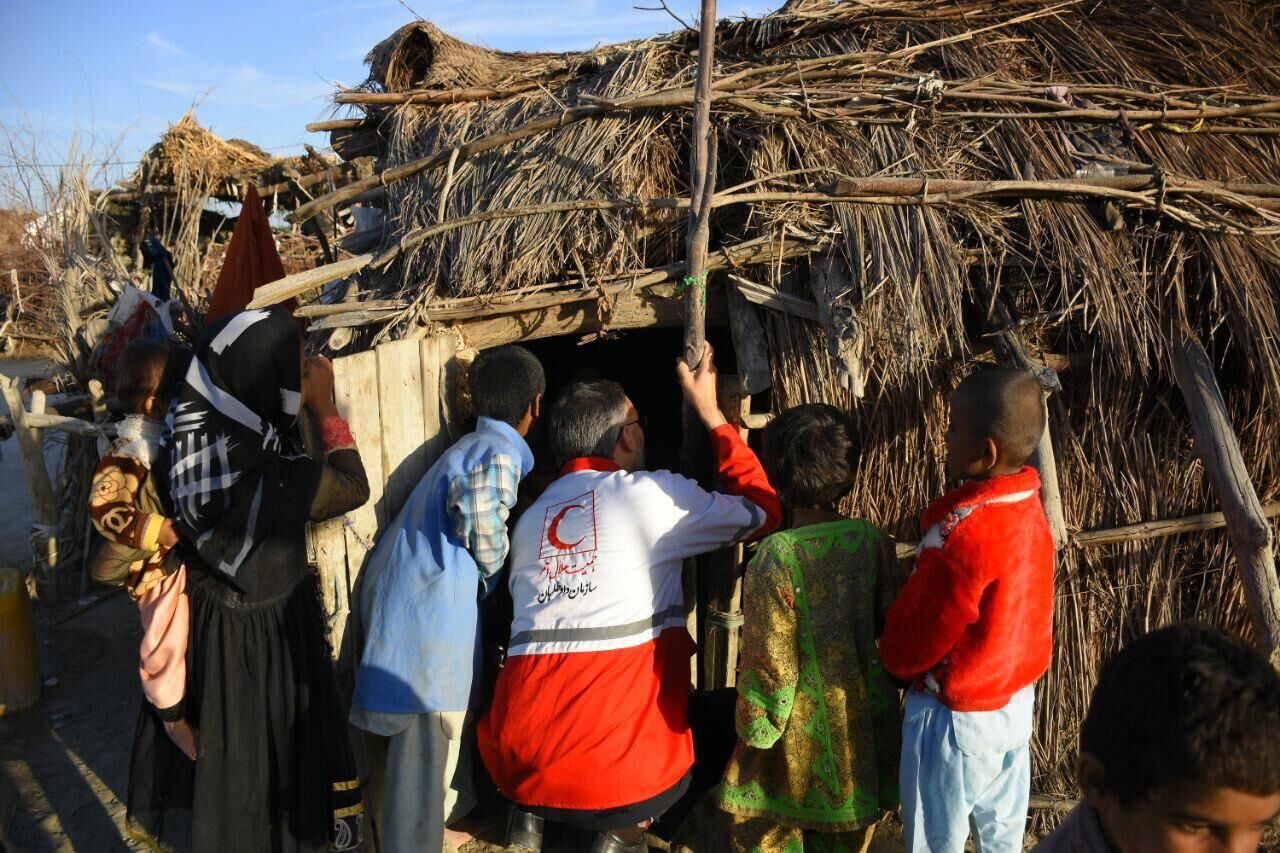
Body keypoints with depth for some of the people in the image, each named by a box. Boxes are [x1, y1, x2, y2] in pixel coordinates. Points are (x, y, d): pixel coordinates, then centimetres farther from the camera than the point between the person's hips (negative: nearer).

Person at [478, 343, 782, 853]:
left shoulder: (531, 518, 15)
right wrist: (710, 413, 16)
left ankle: (531, 812, 16)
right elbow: (763, 512, 9)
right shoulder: (652, 493, -1)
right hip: (620, 766, -5)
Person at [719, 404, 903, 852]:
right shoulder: (875, 541, -9)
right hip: (866, 727, 5)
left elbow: (770, 661, -19)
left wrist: (755, 729, -5)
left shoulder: (775, 557, -24)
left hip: (802, 738, -5)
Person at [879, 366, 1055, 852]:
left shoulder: (962, 529, -31)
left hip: (956, 714, -8)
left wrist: (893, 662, 1)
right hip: (1017, 698, 8)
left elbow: (922, 631, -20)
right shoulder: (1029, 510, -4)